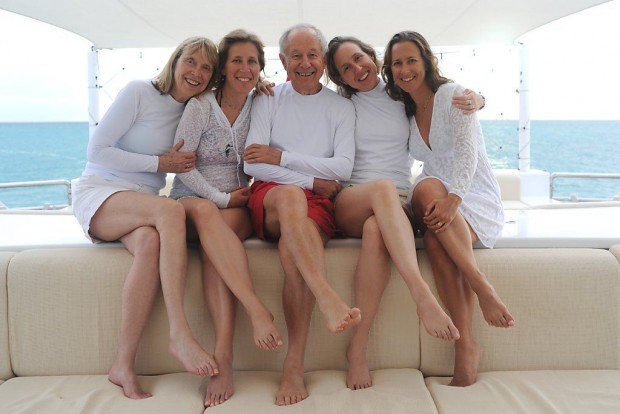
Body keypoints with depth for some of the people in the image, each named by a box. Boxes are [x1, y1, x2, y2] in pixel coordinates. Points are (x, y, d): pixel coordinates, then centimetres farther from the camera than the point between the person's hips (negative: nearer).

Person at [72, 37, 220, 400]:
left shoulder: (195, 110, 10)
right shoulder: (139, 92, -6)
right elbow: (96, 151, -9)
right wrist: (159, 163, -12)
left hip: (141, 207, 4)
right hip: (98, 193, -4)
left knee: (151, 242, -34)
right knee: (172, 210, -35)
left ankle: (124, 365, -31)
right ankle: (180, 334, -38)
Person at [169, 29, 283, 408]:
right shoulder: (200, 106, 0)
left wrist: (247, 194, -3)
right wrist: (221, 198, -12)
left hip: (239, 206, 1)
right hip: (193, 199, -1)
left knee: (215, 233, -34)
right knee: (205, 212, -38)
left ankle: (224, 358, -42)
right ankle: (257, 309, -48)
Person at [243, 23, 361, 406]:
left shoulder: (341, 106, 14)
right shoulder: (268, 100, 13)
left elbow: (344, 167, 0)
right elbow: (253, 165, 0)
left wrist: (281, 156, -5)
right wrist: (311, 180, -6)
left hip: (318, 203, 0)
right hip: (270, 198, 0)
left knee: (292, 248, -32)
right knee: (290, 195, -37)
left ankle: (295, 364, -29)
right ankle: (329, 300, -52)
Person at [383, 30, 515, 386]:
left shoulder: (452, 94, -3)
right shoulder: (404, 112, 15)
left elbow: (467, 153, -15)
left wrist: (452, 199, -31)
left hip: (475, 201, -3)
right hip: (436, 197, 3)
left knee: (435, 235, -36)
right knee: (426, 189, -34)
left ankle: (465, 343, -33)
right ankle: (482, 288, -36)